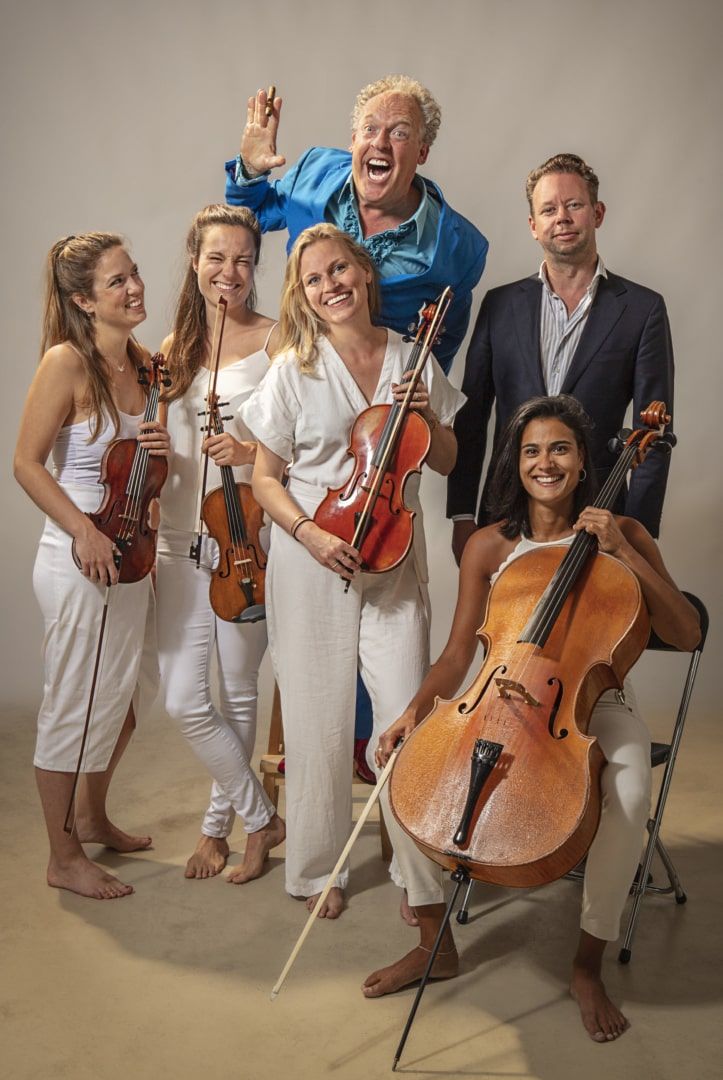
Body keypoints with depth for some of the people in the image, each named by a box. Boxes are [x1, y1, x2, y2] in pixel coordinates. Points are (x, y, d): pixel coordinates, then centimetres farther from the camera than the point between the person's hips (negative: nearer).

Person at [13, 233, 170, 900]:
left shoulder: (141, 361, 7)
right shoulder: (66, 361, -15)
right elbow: (28, 464, -15)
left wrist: (159, 448, -5)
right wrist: (86, 532, -24)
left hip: (132, 553, 8)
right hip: (80, 561, -8)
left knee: (128, 694, 21)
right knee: (75, 709, 4)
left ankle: (93, 817, 43)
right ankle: (64, 858, 22)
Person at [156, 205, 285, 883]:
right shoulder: (175, 348, 11)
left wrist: (252, 453, -20)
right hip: (181, 540, 4)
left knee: (237, 694, 7)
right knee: (183, 701, 1)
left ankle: (220, 822, 29)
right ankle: (260, 816, 23)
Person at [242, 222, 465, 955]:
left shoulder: (412, 357, 5)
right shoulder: (294, 370, -2)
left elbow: (445, 462, 11)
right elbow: (265, 479, 1)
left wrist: (425, 416, -8)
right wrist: (309, 534, -15)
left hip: (394, 561, 2)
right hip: (312, 564, -1)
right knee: (321, 724, 6)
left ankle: (425, 883, 13)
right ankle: (317, 870, 26)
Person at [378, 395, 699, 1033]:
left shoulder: (624, 535, -3)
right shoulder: (490, 546, -1)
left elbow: (686, 636, -10)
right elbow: (459, 653, 0)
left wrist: (623, 551, -19)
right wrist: (418, 708, -20)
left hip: (597, 707, -1)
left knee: (629, 795, -34)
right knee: (402, 754, -20)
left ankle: (589, 964, -10)